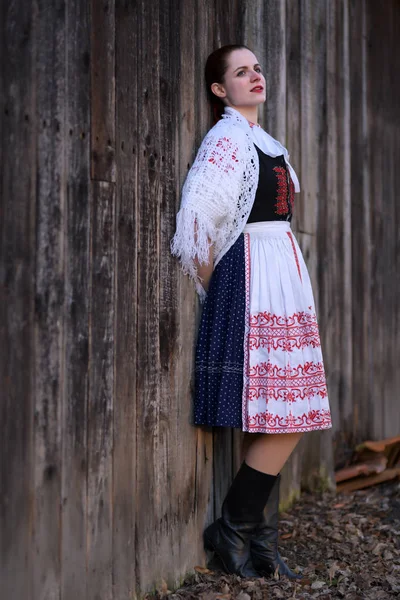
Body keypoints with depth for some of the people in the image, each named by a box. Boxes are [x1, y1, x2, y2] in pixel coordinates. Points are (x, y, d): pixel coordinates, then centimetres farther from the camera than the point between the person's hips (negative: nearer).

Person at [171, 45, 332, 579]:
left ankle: (264, 545, 13)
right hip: (254, 280, -9)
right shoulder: (227, 136, -8)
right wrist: (209, 286, -6)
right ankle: (230, 531, 2)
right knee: (283, 421, -11)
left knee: (278, 420, 6)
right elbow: (198, 215, -16)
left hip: (284, 278, 9)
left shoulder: (260, 139, 21)